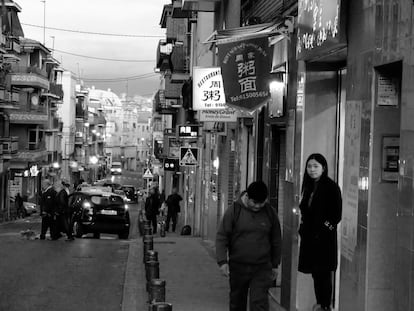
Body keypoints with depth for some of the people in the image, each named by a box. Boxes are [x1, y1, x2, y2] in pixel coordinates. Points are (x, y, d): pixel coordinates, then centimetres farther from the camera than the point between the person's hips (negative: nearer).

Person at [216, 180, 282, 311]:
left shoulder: (270, 212, 0)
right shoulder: (234, 210, -6)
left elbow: (276, 240, 11)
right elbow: (221, 237, -4)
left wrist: (275, 265, 14)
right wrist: (222, 261, -13)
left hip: (262, 268, 0)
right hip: (237, 267, 0)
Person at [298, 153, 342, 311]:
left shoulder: (331, 187, -10)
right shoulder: (309, 186, 13)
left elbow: (337, 214, -12)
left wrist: (326, 227, -15)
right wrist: (302, 228, 11)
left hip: (325, 237, -7)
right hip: (310, 236, 7)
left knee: (324, 272, -3)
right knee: (315, 272, 12)